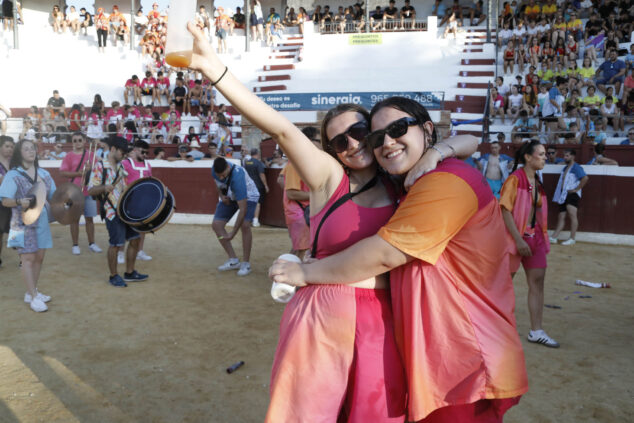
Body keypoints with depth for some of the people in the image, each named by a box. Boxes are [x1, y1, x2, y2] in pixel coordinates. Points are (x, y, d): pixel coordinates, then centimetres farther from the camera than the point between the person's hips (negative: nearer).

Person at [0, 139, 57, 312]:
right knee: (28, 258, -6)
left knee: (39, 257, 9)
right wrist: (19, 202, -28)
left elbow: (53, 196, 14)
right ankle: (33, 297, -2)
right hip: (23, 221, -5)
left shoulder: (44, 174, 9)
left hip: (42, 220, 6)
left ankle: (31, 292, 22)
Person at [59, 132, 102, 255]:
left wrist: (90, 169, -12)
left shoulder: (90, 154, 7)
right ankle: (75, 245, 11)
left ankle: (91, 243, 18)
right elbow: (63, 172, -6)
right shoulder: (69, 156, 0)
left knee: (90, 218, 8)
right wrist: (79, 173, -16)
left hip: (89, 191, 2)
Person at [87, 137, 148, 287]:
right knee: (116, 245, -1)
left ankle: (130, 273, 23)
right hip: (112, 212, -8)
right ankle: (113, 276, 16)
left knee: (134, 240, 9)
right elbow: (90, 190, -12)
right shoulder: (100, 166, -8)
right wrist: (104, 187, -30)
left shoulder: (120, 166, 14)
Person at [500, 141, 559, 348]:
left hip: (535, 236, 7)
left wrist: (542, 237, 14)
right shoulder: (515, 179, -13)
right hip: (515, 237, -7)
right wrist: (519, 240, -21)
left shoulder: (537, 181, 11)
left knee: (537, 280, 5)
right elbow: (505, 210, -18)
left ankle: (536, 331, 12)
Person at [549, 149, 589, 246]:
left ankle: (572, 239, -16)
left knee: (571, 214, -19)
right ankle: (553, 237, 8)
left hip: (572, 194, -8)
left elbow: (585, 178, -21)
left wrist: (576, 189, -17)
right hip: (563, 195, 9)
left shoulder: (576, 167, -6)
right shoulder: (565, 168, 20)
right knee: (561, 216, 8)